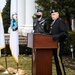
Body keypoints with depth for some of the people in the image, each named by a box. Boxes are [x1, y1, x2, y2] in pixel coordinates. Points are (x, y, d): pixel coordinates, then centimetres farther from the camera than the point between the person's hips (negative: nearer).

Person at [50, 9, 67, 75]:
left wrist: (57, 36, -31)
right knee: (56, 60, 12)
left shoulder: (60, 21, -9)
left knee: (59, 60, -11)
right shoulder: (53, 23, 18)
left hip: (58, 44, -9)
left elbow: (64, 33, -18)